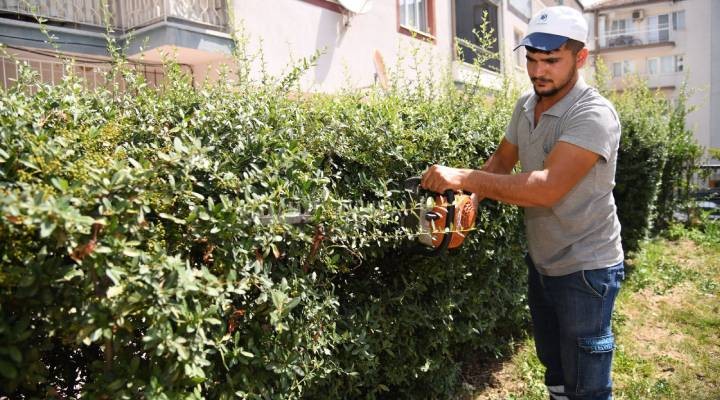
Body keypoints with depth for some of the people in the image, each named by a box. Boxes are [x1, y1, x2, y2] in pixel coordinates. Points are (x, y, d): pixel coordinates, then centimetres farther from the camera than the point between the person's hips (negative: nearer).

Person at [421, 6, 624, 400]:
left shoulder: (594, 115, -24)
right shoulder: (525, 105, 0)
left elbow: (547, 187, -35)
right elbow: (502, 160, 10)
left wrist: (464, 177, -33)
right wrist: (468, 195, -10)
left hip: (585, 270, -7)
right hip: (540, 262, 7)